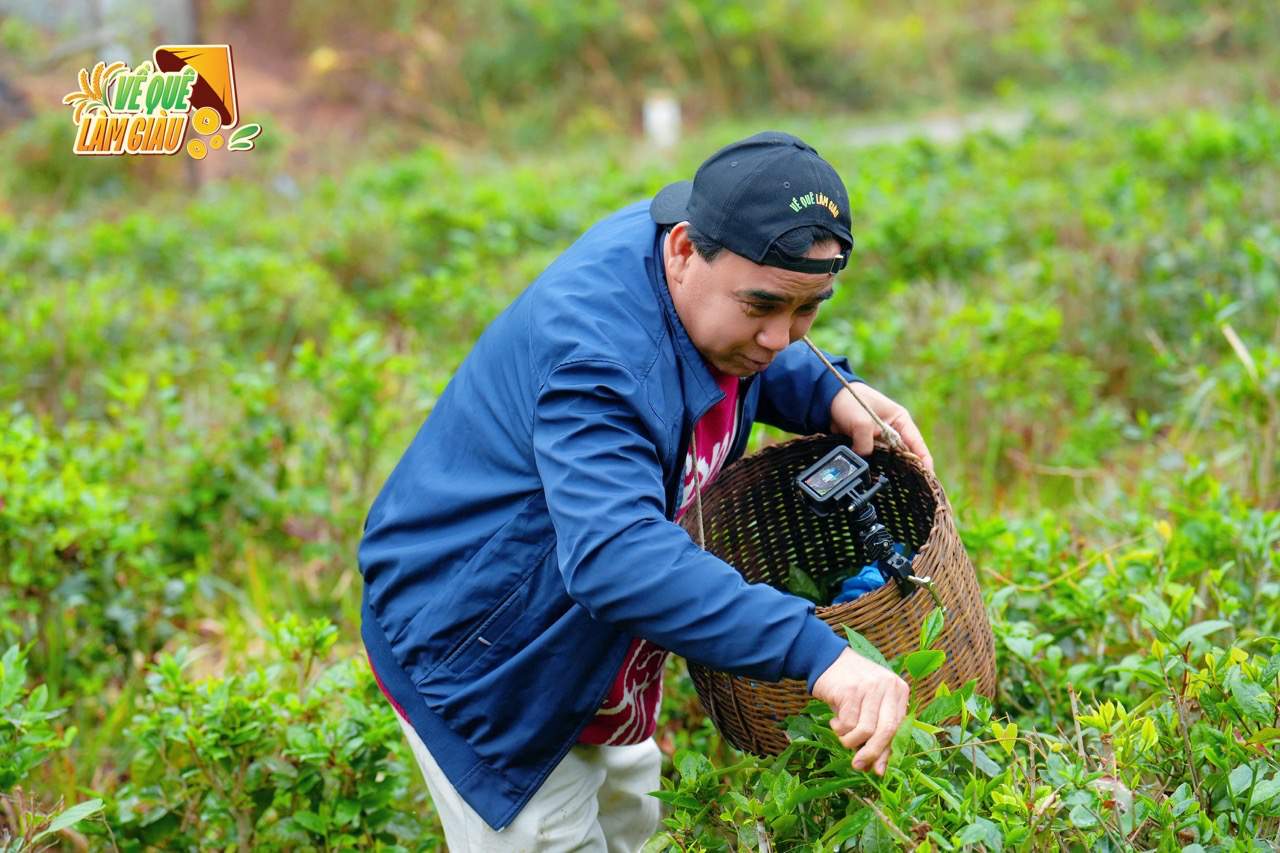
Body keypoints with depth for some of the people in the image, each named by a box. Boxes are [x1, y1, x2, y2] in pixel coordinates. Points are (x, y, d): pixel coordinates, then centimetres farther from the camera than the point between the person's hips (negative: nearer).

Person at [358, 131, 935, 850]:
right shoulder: (595, 350, -38)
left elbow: (737, 362, 15)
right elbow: (617, 557, -51)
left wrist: (831, 394, -7)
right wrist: (816, 652, -57)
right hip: (472, 650, -9)